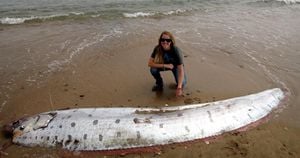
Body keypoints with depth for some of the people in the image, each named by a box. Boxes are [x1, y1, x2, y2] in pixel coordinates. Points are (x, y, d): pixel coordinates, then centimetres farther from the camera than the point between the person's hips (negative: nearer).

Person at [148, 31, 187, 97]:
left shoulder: (176, 50, -34)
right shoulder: (157, 48, -27)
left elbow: (181, 70, -37)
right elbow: (150, 63, -29)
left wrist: (179, 87, -46)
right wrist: (165, 65, -38)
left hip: (176, 65, -2)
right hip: (165, 64, 2)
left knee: (182, 83, -26)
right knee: (153, 69, -28)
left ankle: (179, 85, 12)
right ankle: (159, 84, 1)